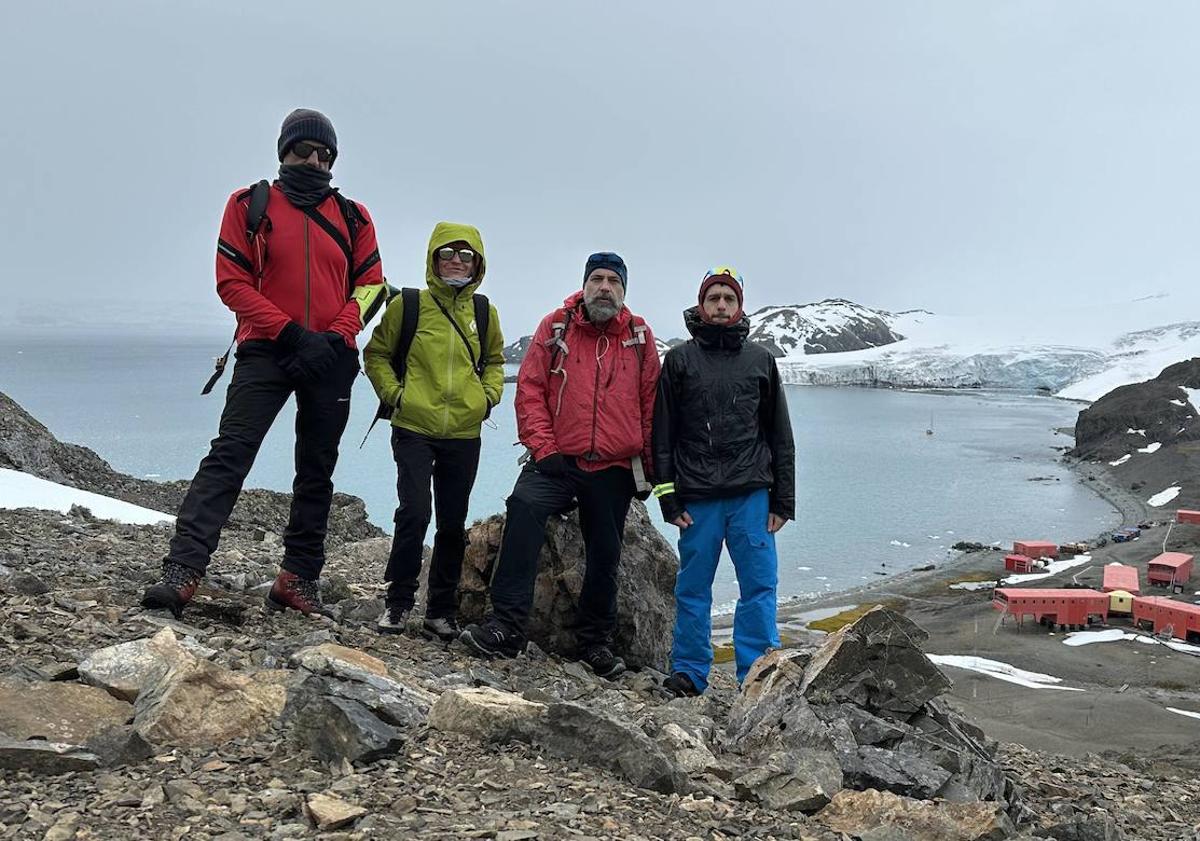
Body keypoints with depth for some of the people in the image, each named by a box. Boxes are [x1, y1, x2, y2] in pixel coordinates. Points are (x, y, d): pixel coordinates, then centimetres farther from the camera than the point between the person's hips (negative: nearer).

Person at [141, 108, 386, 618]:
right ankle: (183, 569, -17)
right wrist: (291, 332, -15)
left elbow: (371, 285, 9)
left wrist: (335, 337, -9)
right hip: (265, 352, -3)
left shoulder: (352, 217, 10)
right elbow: (232, 281, -4)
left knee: (317, 471, 6)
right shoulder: (250, 205, 3)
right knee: (229, 454, -15)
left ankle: (300, 579, 14)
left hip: (330, 360, 3)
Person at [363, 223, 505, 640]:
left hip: (464, 435, 4)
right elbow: (376, 353, 7)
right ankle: (398, 602, 4)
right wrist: (393, 392, -6)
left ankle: (442, 611, 23)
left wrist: (489, 395, 6)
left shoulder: (484, 313, 7)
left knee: (453, 524, 9)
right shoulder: (408, 305, -3)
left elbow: (494, 361, 23)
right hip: (414, 430, -3)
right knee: (415, 512, -15)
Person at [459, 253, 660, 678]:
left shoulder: (640, 337, 5)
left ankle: (595, 641, 30)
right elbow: (530, 389, -1)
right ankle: (506, 626, -25)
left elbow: (650, 404, 9)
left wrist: (648, 466, 7)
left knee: (605, 555, 10)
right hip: (558, 459, -2)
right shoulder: (556, 327, 2)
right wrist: (543, 448, -11)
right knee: (524, 508, -28)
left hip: (614, 469, 2)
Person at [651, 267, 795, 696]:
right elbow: (662, 434, 5)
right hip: (697, 497, -1)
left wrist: (783, 499, 7)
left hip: (752, 495, 1)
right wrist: (669, 497, -2)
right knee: (693, 587, 5)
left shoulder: (760, 360, 12)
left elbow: (780, 435, 13)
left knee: (760, 585, 0)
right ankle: (689, 671, 16)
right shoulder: (679, 359, 7)